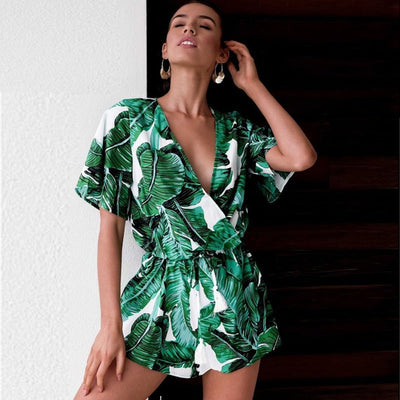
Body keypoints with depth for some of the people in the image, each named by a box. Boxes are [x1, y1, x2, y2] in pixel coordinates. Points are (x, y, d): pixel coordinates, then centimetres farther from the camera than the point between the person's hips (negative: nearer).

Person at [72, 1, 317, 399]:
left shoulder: (237, 131, 7)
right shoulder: (127, 119, 0)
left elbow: (302, 157, -12)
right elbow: (110, 228, -2)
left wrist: (252, 85, 0)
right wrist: (111, 323, -7)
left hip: (236, 301, 2)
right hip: (160, 297, -2)